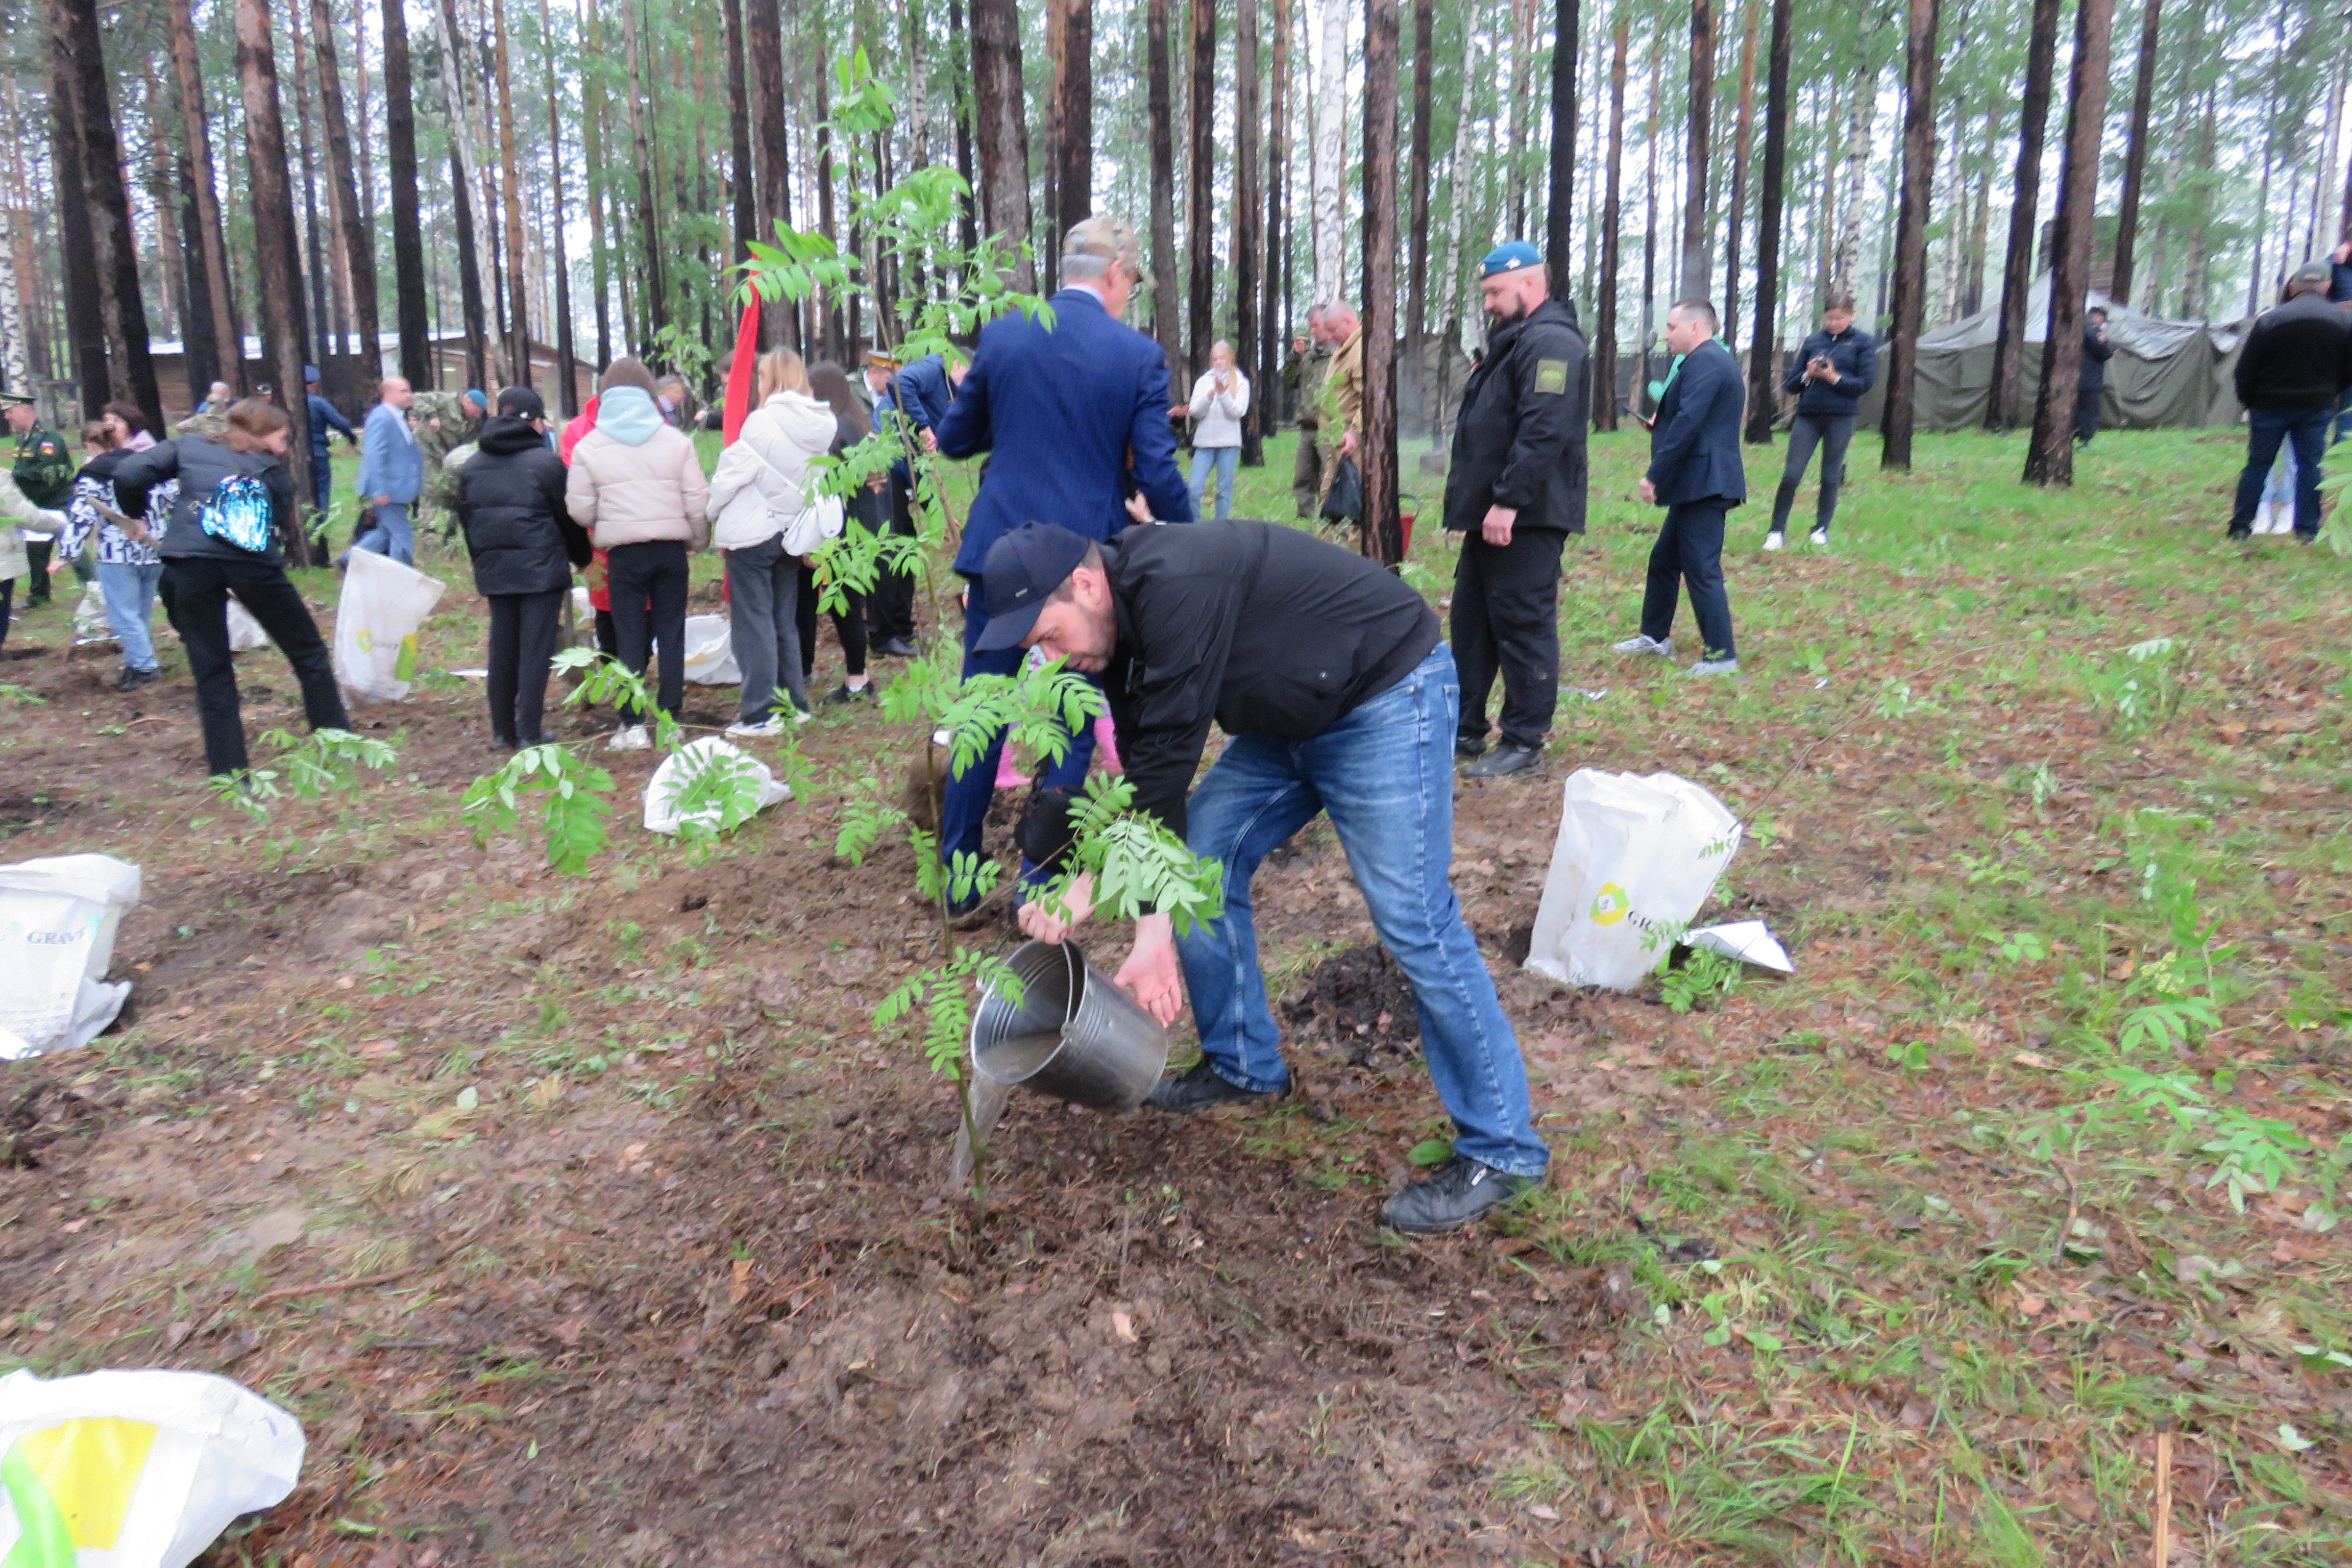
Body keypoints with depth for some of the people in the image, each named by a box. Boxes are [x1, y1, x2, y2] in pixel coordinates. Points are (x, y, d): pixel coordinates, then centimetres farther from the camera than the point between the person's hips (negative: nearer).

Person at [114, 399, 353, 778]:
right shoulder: (273, 470, 18)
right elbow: (282, 526, 10)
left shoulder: (188, 446, 19)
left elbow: (129, 475, 8)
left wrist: (136, 517, 23)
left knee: (212, 673, 8)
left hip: (189, 562, 1)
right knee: (309, 653, 16)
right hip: (252, 562, -1)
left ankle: (229, 773, 9)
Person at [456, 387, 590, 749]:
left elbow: (465, 519, 13)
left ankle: (502, 729, 17)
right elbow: (568, 516, -4)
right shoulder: (546, 461, -9)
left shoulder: (472, 466, 9)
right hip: (542, 568, -5)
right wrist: (581, 556, 10)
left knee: (501, 647, 12)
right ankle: (529, 732, -1)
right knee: (536, 647, -1)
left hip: (494, 569, 5)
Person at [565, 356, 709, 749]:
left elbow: (580, 510, 0)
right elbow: (698, 501, 0)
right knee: (672, 636, 8)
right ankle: (671, 720, 12)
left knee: (630, 640, 6)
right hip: (671, 549, 1)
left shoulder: (588, 447, 0)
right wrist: (698, 540, 15)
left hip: (624, 553, -1)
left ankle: (633, 726, 6)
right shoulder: (676, 440, 1)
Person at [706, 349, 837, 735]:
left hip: (751, 533, -6)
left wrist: (709, 514, 0)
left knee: (754, 622, 0)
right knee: (786, 621, 16)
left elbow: (733, 474, -13)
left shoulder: (764, 422, -16)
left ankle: (761, 713, 1)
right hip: (791, 533, 6)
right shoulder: (822, 424, 1)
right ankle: (795, 703, 21)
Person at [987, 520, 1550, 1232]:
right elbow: (1144, 774, 1)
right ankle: (1245, 1065, 23)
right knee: (1200, 863, 6)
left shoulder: (1176, 586, -29)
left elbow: (1168, 755, -30)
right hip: (1290, 716, 10)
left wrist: (1153, 928, -27)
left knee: (1412, 920, -12)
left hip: (1387, 698, -9)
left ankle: (1502, 1150, 1)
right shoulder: (1124, 621, 0)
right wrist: (1086, 888, -9)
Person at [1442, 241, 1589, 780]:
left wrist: (1508, 501, -28)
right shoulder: (1513, 341, 21)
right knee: (1472, 619, 15)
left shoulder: (1551, 344, -13)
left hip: (1526, 519, -11)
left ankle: (1525, 742, 3)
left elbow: (1544, 431, -25)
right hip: (1492, 514, 11)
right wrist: (1471, 501, 19)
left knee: (1523, 625, -5)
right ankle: (1465, 729, 24)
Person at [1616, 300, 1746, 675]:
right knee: (1664, 561, 19)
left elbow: (1688, 422, -24)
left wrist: (1654, 476, -22)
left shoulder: (1704, 361, -15)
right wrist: (1661, 425, 13)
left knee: (1702, 570, -7)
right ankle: (1655, 636, 30)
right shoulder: (1716, 359, 19)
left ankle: (1721, 655, -2)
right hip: (1697, 485, 11)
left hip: (1703, 485, -11)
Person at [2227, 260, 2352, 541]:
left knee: (2258, 465, 5)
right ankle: (2307, 530, 8)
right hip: (2318, 408, 2)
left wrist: (2248, 402, 7)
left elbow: (2246, 369, -6)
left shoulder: (2269, 319, -9)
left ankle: (2240, 527, 5)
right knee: (2310, 465, 8)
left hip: (2270, 405, -2)